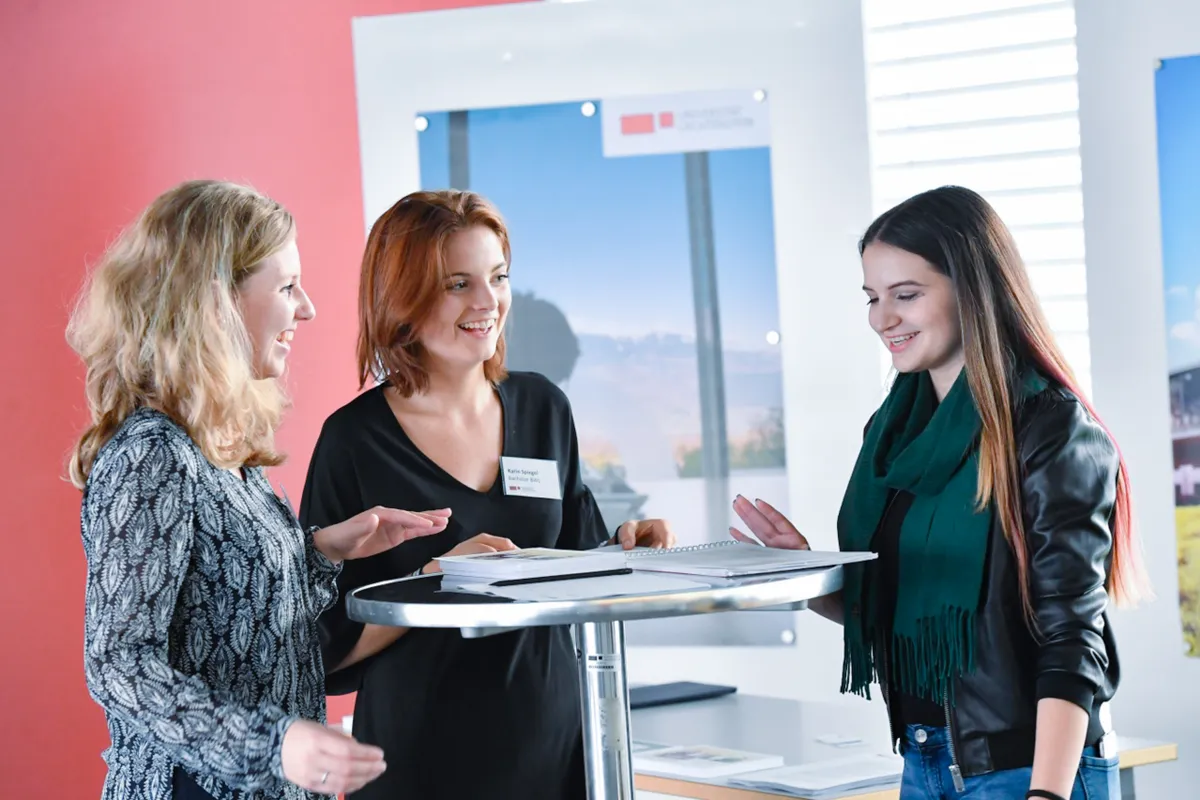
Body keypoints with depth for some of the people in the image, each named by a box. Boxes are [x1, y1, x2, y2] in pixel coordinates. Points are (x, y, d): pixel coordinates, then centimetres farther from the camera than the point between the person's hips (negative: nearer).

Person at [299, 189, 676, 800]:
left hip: (554, 738, 4)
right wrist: (437, 578, -23)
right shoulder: (355, 439, -10)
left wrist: (624, 549, -5)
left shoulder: (542, 408, 4)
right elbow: (325, 644, -11)